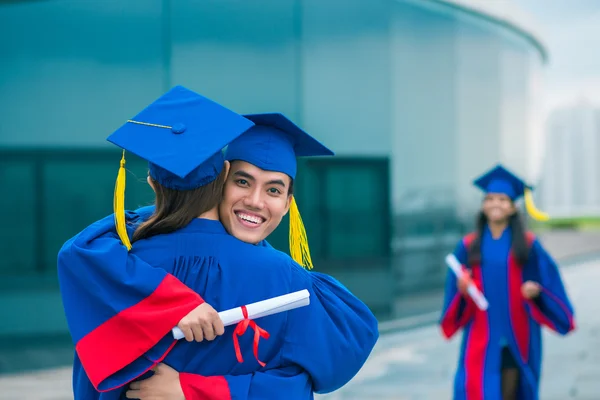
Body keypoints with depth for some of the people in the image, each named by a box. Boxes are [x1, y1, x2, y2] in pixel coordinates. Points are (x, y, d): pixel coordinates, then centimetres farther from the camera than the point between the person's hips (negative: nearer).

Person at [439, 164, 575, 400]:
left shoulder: (528, 245, 2)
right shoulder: (469, 246, 4)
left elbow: (547, 279, 3)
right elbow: (456, 285, 6)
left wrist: (535, 289, -17)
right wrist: (463, 287, -15)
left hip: (516, 334, 0)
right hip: (481, 335, 0)